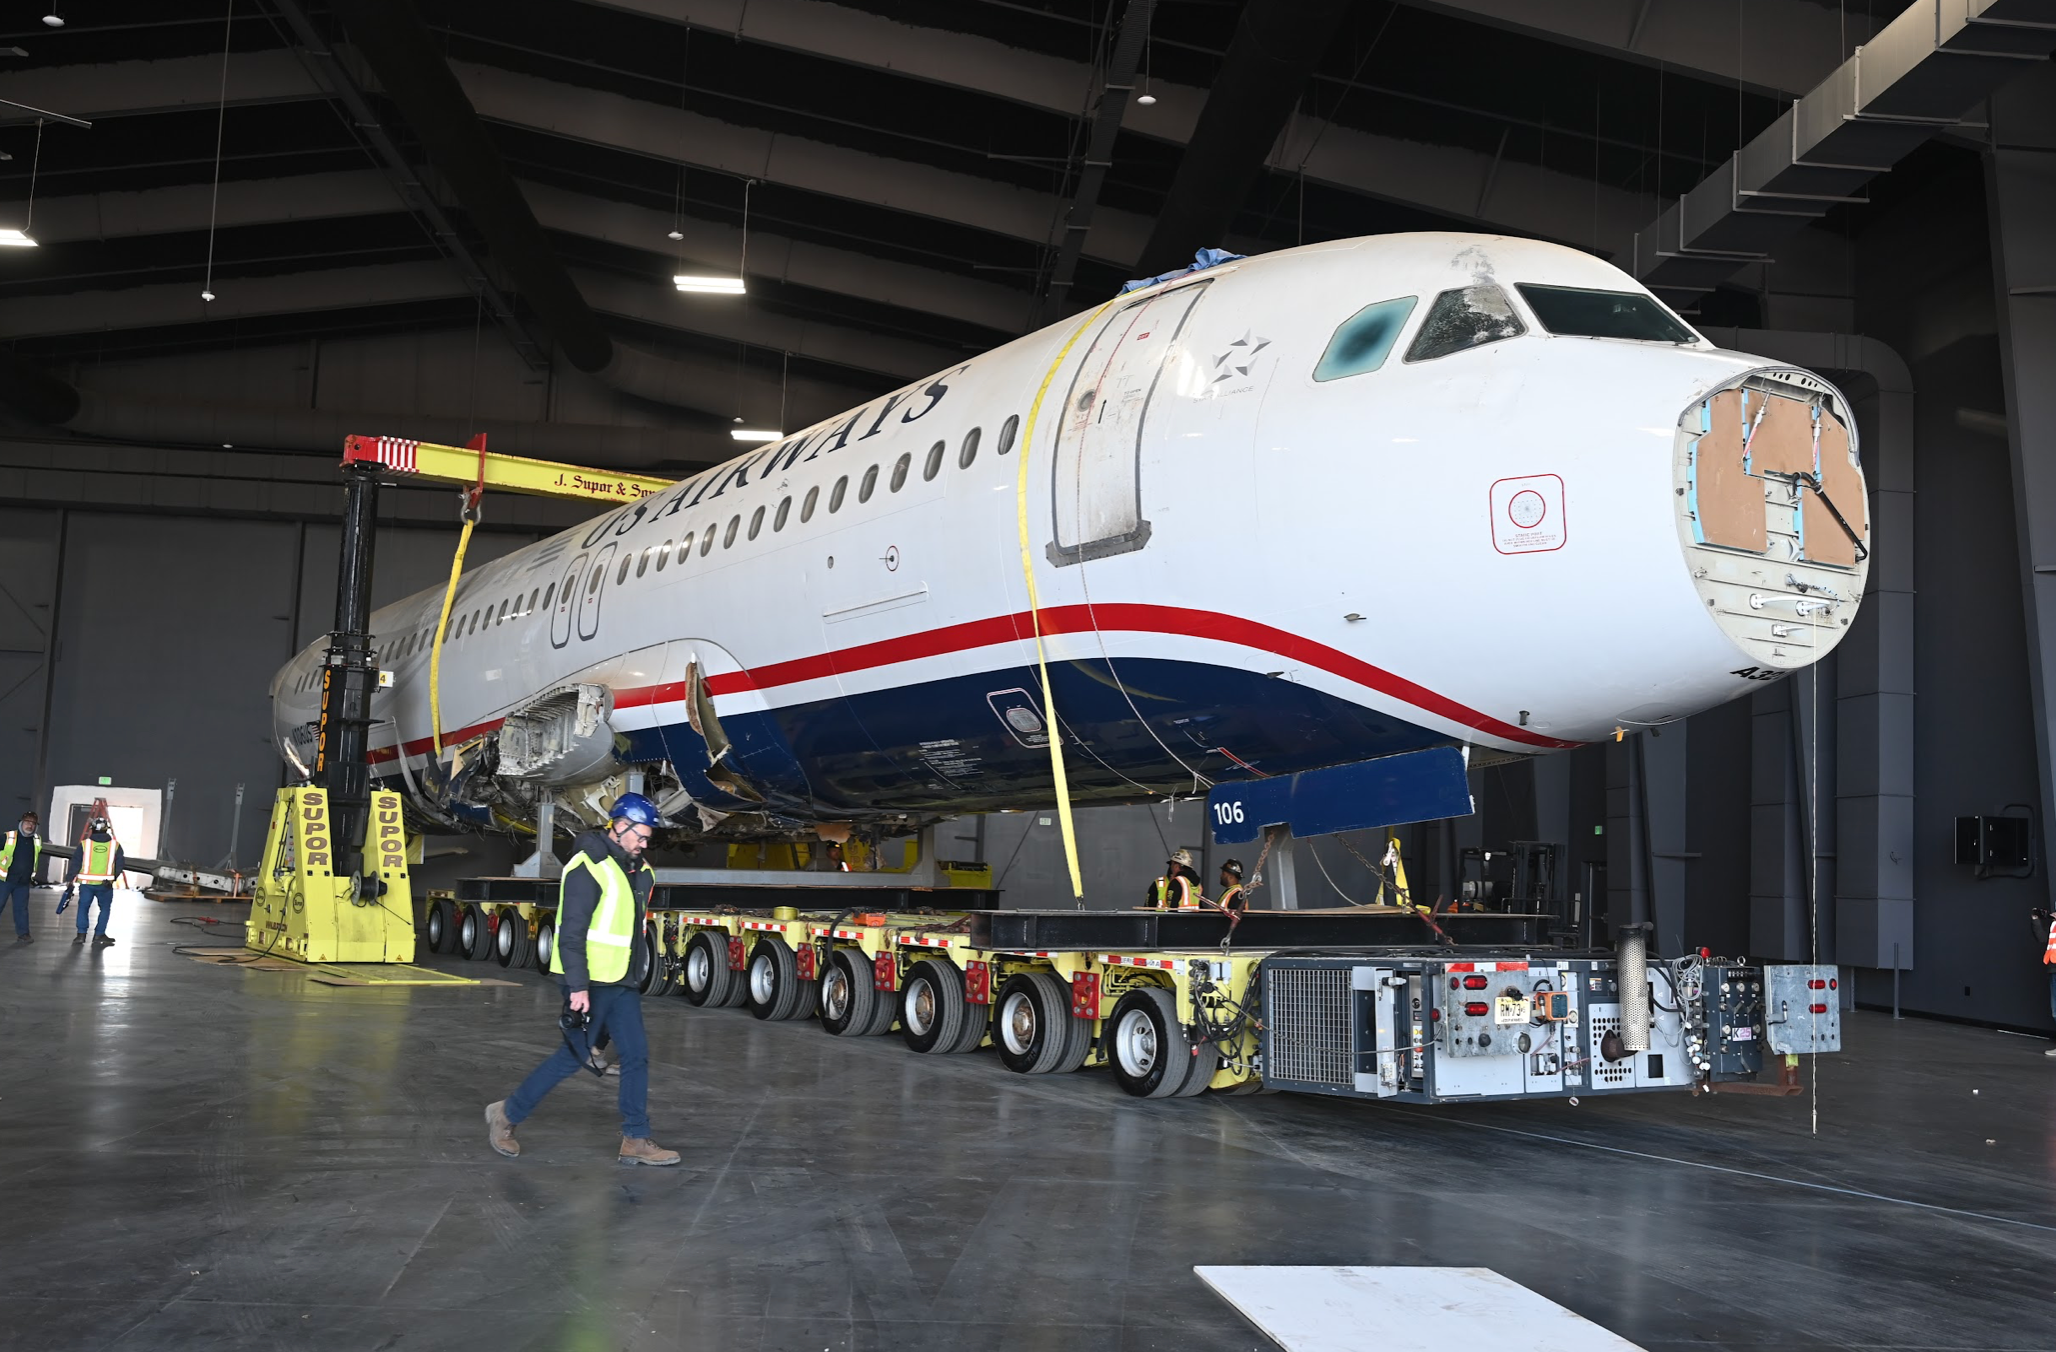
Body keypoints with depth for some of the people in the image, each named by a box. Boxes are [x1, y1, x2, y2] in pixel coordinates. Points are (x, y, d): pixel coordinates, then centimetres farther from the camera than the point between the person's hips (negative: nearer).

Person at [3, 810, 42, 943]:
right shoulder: (8, 837, -9)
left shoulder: (37, 841, 6)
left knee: (22, 908, 8)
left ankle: (23, 933, 11)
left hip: (23, 883, 4)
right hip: (5, 880, -4)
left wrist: (33, 876, 22)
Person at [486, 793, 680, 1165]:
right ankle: (506, 1114, 16)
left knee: (636, 1054, 3)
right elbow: (571, 933, -20)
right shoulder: (588, 866, -16)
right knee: (573, 1058, -1)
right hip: (588, 983, -8)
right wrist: (578, 987, -23)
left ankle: (635, 1140, 9)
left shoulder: (637, 871, 12)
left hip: (621, 982, 8)